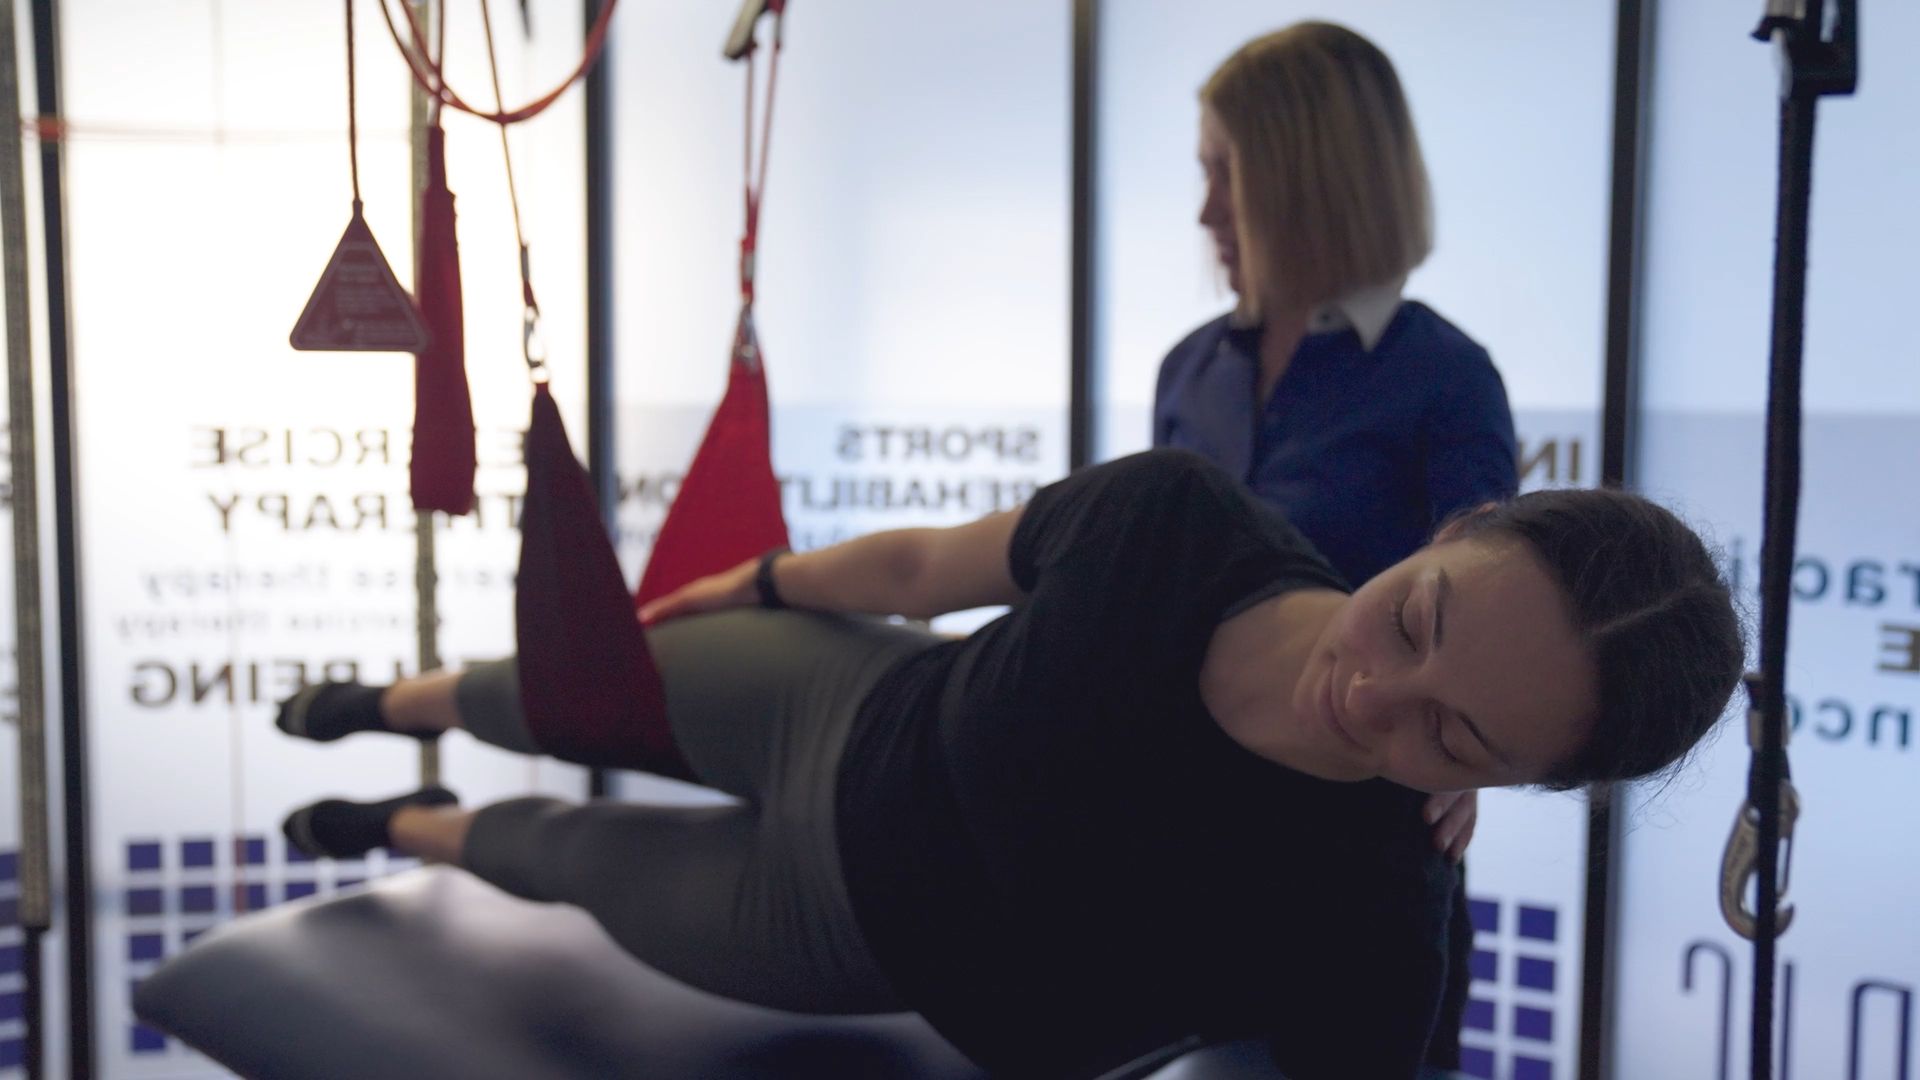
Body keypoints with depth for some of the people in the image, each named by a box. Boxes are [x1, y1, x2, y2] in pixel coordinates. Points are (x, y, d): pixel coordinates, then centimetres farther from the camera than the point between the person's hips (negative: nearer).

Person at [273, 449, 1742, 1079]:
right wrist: (754, 582, 4)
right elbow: (924, 565, -13)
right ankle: (390, 702, 68)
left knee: (570, 852, 23)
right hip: (856, 713, 2)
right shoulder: (1169, 515, -33)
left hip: (842, 923, -1)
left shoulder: (1369, 939, -40)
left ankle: (413, 830, 65)